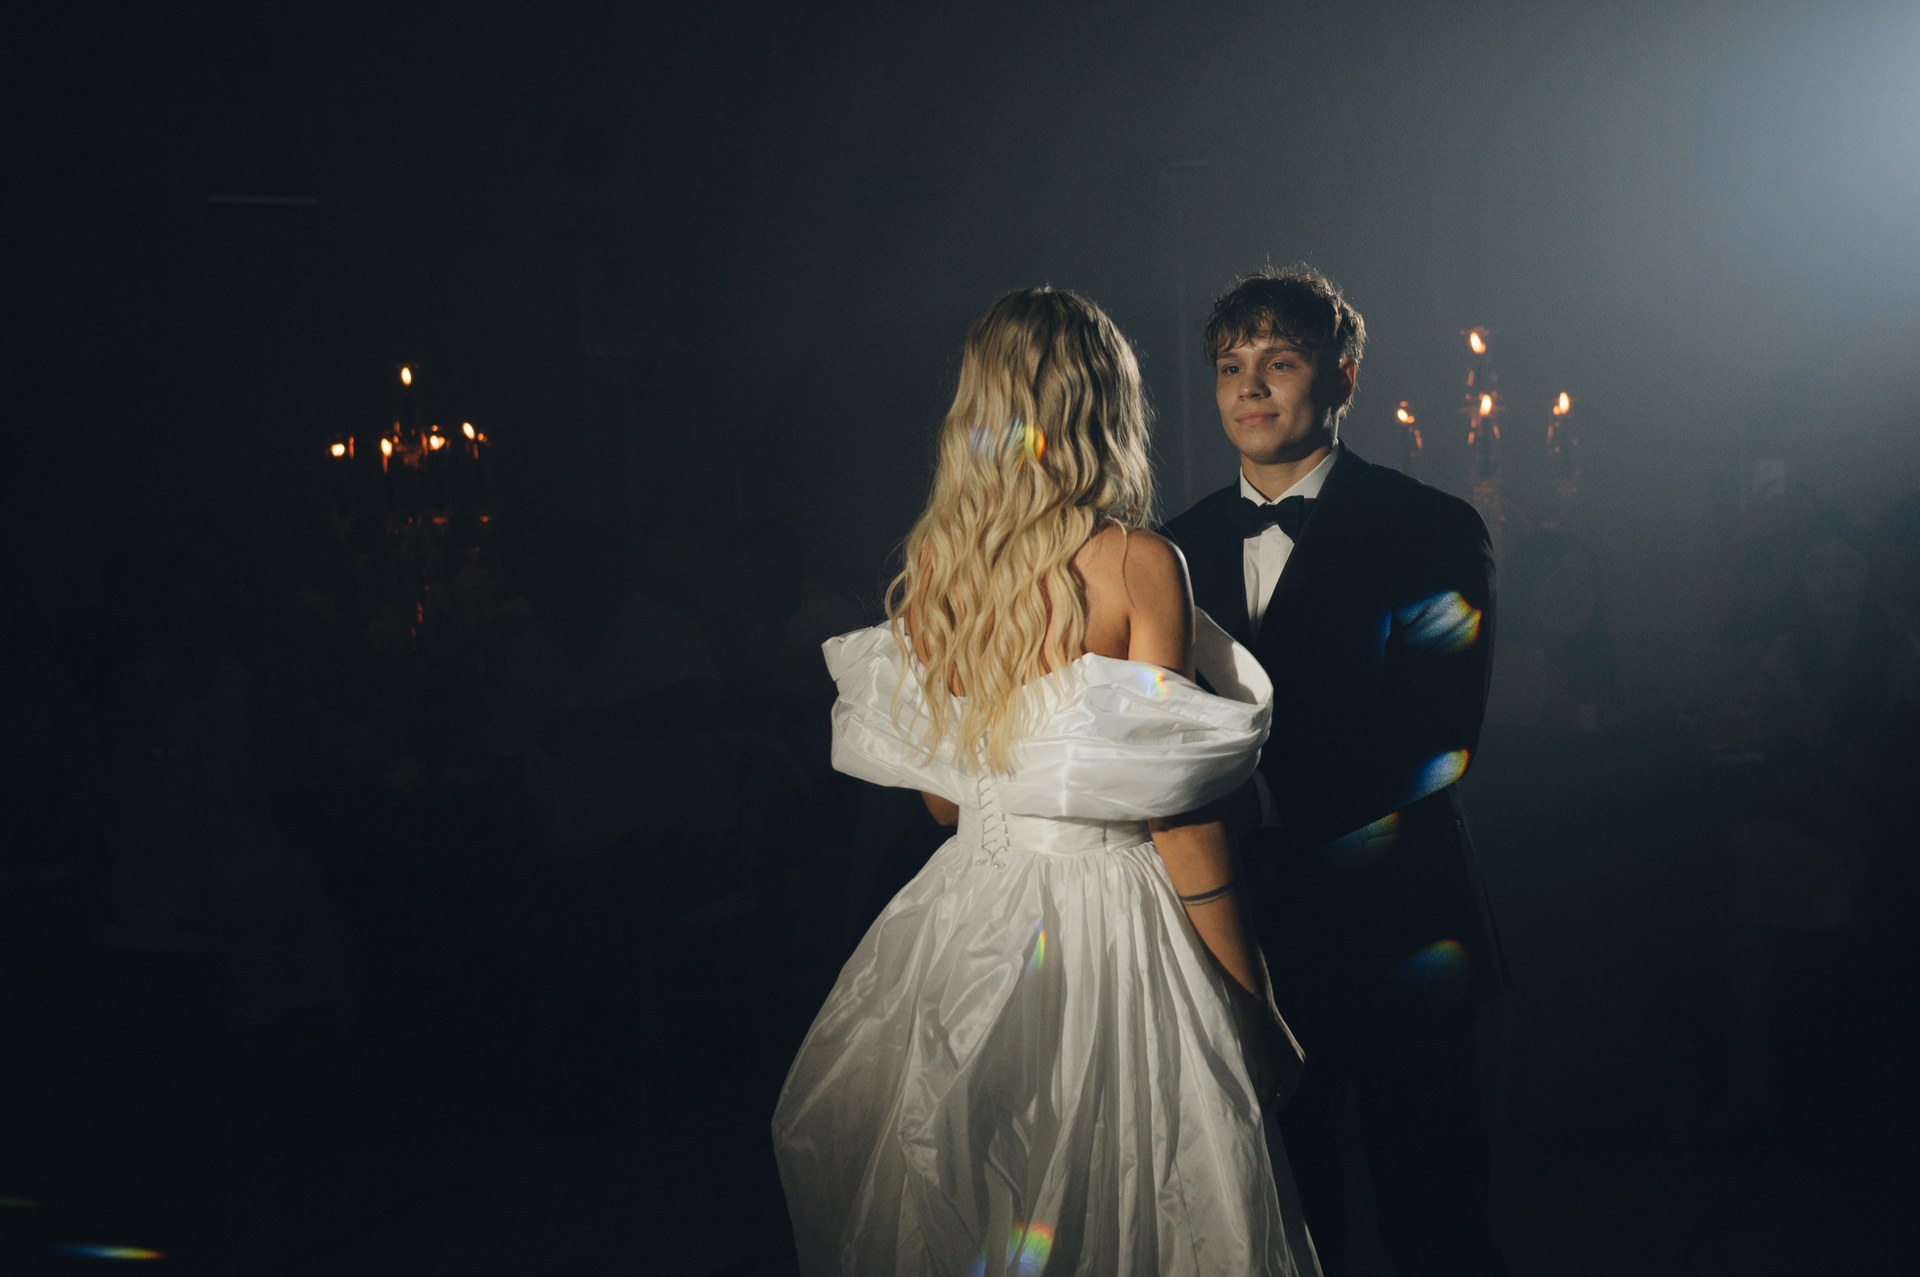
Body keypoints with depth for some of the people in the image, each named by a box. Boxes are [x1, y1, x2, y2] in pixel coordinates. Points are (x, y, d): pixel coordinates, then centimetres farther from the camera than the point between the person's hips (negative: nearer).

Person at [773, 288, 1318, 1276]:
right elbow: (1178, 811, -13)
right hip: (1106, 922, -5)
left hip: (963, 916, 5)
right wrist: (1251, 1003, -6)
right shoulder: (1136, 563, -13)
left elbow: (939, 794, 11)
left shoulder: (926, 567, 2)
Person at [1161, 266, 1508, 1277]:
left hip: (1389, 931, -4)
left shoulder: (1432, 533, -5)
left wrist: (1282, 836, -23)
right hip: (1239, 929, 4)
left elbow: (1436, 738, -14)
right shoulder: (1182, 547, 9)